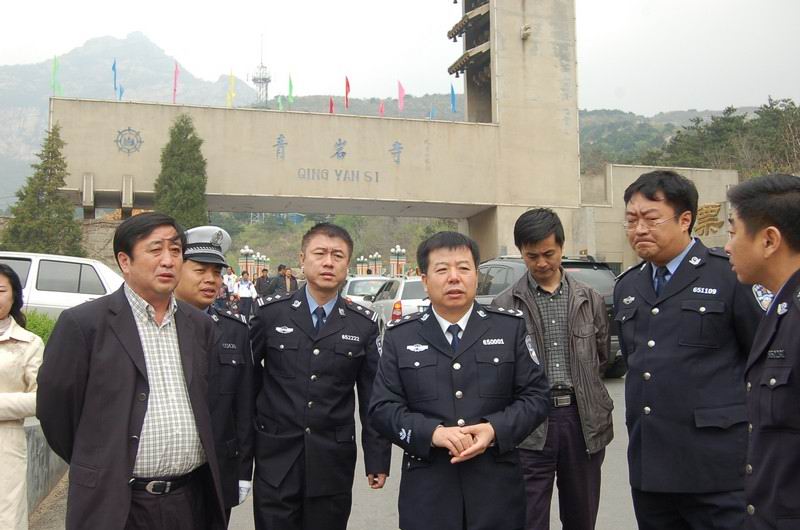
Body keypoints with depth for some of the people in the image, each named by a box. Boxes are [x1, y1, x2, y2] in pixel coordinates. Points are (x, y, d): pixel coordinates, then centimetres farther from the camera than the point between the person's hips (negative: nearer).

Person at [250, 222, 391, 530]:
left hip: (333, 463, 1)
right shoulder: (270, 312, -2)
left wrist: (377, 458, 3)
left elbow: (372, 398, 3)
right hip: (277, 458, 0)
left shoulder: (364, 324, 0)